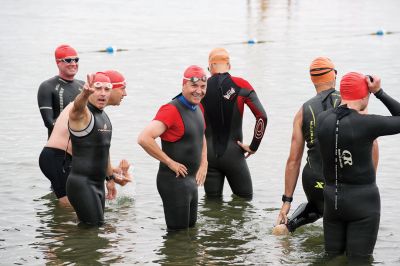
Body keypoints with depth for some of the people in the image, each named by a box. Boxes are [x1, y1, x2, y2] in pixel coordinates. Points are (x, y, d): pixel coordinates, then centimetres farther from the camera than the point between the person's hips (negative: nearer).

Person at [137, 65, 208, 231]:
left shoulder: (197, 108, 8)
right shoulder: (171, 110, -19)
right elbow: (144, 139, -30)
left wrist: (204, 164, 11)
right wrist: (170, 162, -22)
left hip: (191, 180, 9)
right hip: (174, 181, -9)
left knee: (191, 227, 20)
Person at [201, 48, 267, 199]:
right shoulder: (241, 86, -4)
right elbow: (262, 116, -10)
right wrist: (254, 146, -2)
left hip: (208, 154, 2)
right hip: (233, 154, -2)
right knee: (245, 198, 12)